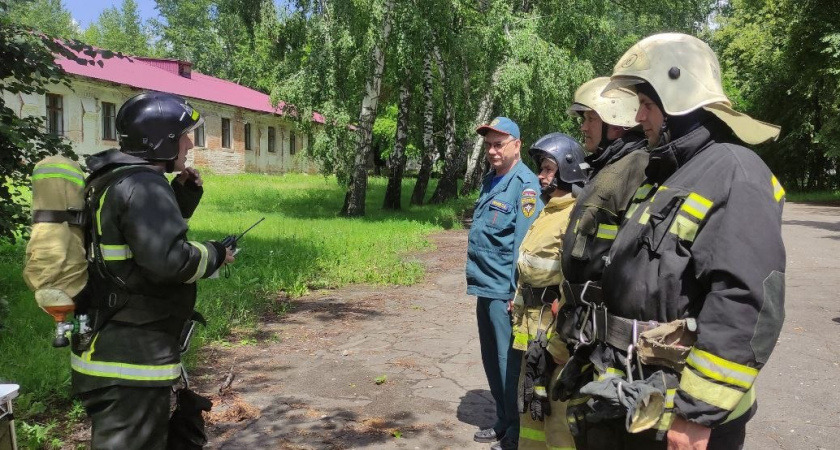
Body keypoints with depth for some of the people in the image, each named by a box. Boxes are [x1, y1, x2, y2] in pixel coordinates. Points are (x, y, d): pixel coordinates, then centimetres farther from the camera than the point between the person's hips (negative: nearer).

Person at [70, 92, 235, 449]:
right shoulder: (143, 185, -20)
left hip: (114, 350, 11)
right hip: (131, 360, -10)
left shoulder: (117, 181, 13)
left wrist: (184, 194, 9)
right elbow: (168, 259, -30)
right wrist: (215, 255, -13)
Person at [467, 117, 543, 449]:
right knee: (492, 360, 18)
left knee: (510, 363, 1)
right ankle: (503, 421, 33)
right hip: (485, 287, 9)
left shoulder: (525, 185, -13)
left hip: (505, 291, -9)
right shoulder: (490, 182, 14)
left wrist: (518, 293, -21)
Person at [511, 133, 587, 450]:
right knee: (532, 401, 20)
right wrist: (519, 304, 21)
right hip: (535, 325, 10)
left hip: (559, 328, -10)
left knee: (558, 407, -2)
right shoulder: (547, 212, 16)